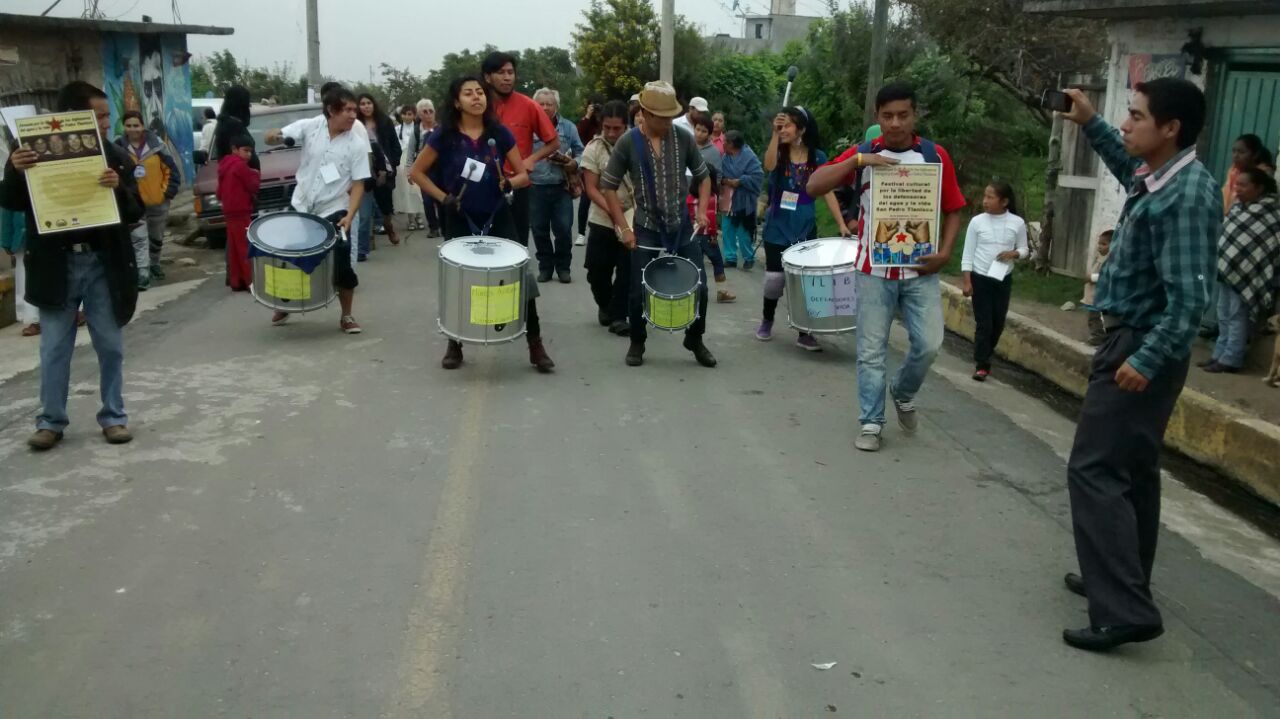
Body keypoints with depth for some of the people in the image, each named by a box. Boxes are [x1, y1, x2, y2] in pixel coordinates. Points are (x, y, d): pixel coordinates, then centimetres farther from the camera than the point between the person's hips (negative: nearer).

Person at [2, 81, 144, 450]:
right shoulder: (37, 154, -2)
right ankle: (51, 421, 18)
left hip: (103, 263, 1)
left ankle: (114, 416, 20)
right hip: (56, 264, -1)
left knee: (110, 346, 9)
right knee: (54, 349, 8)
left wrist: (119, 189, -20)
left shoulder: (116, 158, 0)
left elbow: (136, 212, -1)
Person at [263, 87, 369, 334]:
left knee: (343, 265, -5)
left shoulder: (358, 144, -11)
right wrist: (273, 136, -34)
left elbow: (358, 184, -11)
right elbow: (275, 137, -8)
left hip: (333, 212, -2)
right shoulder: (310, 126, -8)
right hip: (300, 207, 2)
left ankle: (347, 316, 12)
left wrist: (350, 216, -24)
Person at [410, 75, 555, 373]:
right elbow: (417, 172, 1)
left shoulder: (499, 133, -2)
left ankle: (535, 346, 1)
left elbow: (523, 175, 1)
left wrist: (509, 183, -20)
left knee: (521, 277, -7)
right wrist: (442, 197, -9)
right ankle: (454, 346, 23)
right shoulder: (444, 135, -6)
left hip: (498, 217, 1)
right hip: (460, 219, -1)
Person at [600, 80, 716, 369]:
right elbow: (608, 186, -2)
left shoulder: (683, 138, -4)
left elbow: (703, 177, 9)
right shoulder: (628, 143, -10)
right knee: (639, 291, 1)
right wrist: (623, 227, -7)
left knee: (698, 286, 2)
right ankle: (637, 343, 24)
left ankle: (695, 339, 24)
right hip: (646, 229, -2)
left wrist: (702, 210, -6)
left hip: (683, 225, 2)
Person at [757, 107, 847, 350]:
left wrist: (841, 224, -11)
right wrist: (774, 134, -30)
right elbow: (769, 166, -26)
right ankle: (767, 320, 25)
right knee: (775, 278, 0)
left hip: (805, 229, 0)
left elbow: (827, 192, -3)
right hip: (777, 228, 0)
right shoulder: (779, 152, -1)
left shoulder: (817, 157, -1)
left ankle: (804, 334, 7)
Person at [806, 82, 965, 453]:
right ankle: (870, 423, 14)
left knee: (929, 344, -2)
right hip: (874, 271, -1)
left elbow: (952, 210, 8)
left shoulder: (936, 155, 1)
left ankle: (903, 394, 27)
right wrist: (858, 159, -22)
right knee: (871, 351, 3)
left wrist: (944, 252, -7)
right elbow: (814, 186, -11)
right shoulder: (862, 154, -1)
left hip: (921, 271, 1)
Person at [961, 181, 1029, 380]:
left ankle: (984, 357, 28)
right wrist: (967, 282, -8)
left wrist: (1013, 254, -16)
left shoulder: (1017, 223, -4)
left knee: (998, 323, 9)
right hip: (980, 279, -2)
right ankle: (981, 365, 4)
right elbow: (967, 254, -3)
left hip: (1003, 280, 2)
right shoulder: (977, 221, -6)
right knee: (983, 323, -3)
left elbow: (1024, 249, 7)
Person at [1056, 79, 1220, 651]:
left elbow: (1188, 298, -27)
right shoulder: (1157, 176, 5)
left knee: (1095, 471, -11)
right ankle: (1124, 583, 32)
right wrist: (1092, 124, 24)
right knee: (1132, 469, 18)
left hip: (1144, 349, -10)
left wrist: (1147, 361, -32)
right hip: (1135, 342, 10)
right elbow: (1130, 169, 33)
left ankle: (1124, 611, -12)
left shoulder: (1185, 197, -23)